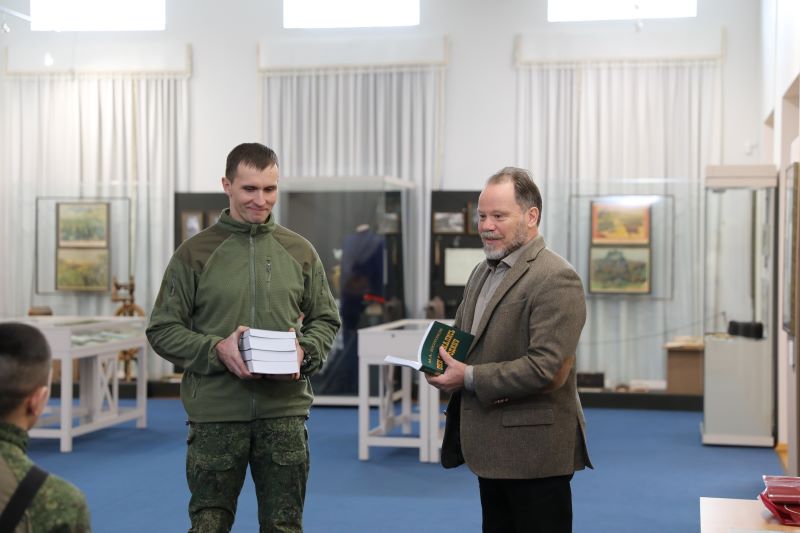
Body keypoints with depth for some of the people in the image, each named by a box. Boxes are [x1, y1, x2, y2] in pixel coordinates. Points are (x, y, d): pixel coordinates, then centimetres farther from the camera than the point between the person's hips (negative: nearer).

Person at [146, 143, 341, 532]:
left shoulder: (300, 252, 7)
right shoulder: (195, 253, 0)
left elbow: (325, 320, 13)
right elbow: (163, 329, 0)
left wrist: (305, 352, -8)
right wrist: (216, 350, -16)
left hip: (285, 413, 2)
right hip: (214, 415, -2)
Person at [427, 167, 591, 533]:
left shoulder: (555, 279, -15)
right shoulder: (482, 272, 14)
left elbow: (546, 367, -23)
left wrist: (470, 378, -20)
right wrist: (443, 361, 1)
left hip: (534, 453, -9)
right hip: (492, 449, 9)